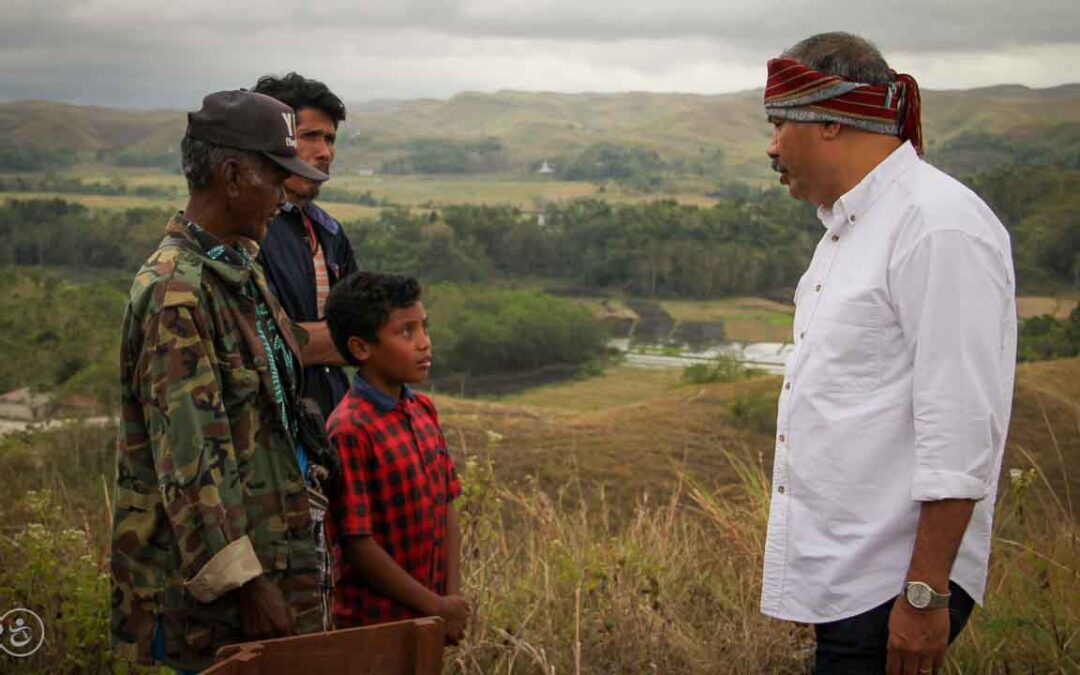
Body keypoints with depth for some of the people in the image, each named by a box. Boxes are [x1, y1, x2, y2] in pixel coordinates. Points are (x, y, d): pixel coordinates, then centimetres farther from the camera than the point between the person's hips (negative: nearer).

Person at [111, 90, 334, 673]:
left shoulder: (241, 271, 12)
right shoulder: (176, 293, -19)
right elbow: (188, 459, -23)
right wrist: (245, 582, -22)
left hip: (275, 550, 9)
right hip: (214, 571, -9)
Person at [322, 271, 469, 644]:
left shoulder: (424, 410, 6)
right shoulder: (350, 431, -18)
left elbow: (446, 506, 8)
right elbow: (357, 543, -18)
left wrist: (453, 597, -3)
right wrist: (435, 606, -13)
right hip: (374, 624, -7)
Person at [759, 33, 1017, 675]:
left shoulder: (939, 226, -17)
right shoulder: (854, 225, 14)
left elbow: (962, 430, -21)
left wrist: (925, 595, -20)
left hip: (890, 587, -9)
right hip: (844, 574, 9)